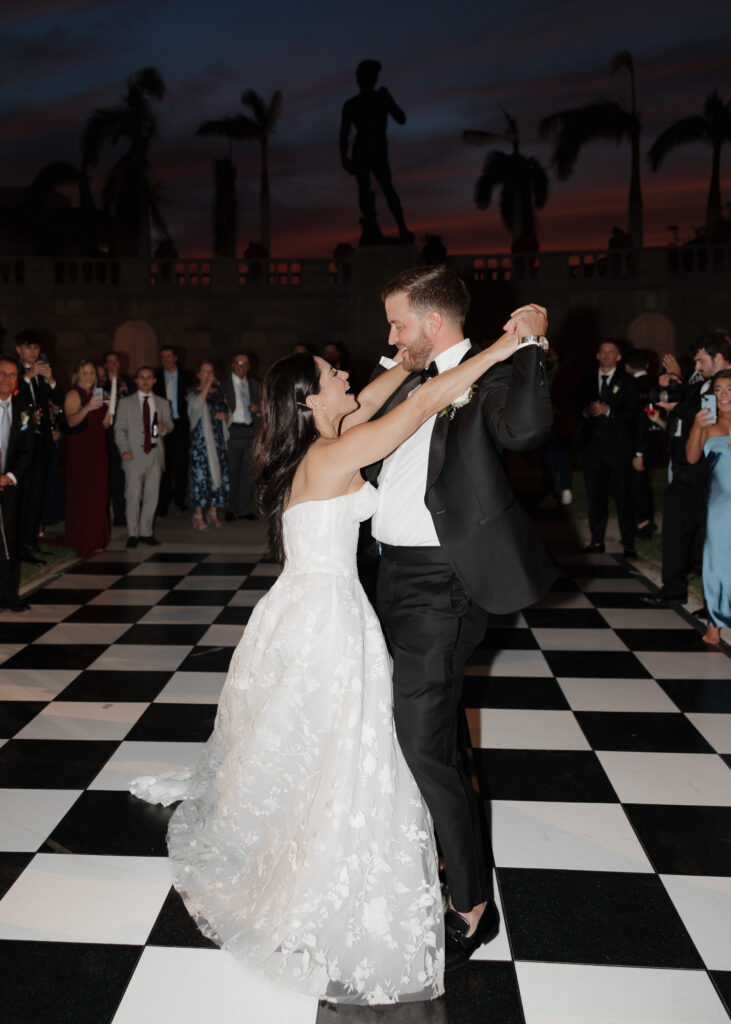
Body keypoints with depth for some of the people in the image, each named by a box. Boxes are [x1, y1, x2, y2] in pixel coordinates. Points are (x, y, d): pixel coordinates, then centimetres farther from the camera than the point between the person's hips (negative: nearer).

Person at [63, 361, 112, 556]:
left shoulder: (97, 394, 17)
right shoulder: (74, 394, -6)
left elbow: (105, 424, 11)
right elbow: (71, 421, -21)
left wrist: (109, 407, -5)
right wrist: (87, 408, -35)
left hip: (98, 450, 7)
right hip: (81, 450, -7)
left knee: (98, 494, 9)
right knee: (83, 494, -8)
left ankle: (97, 538, 17)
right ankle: (85, 542, -6)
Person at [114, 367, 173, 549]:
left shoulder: (163, 403, 15)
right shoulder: (126, 403, 8)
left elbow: (169, 425, 15)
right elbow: (119, 429, 4)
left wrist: (164, 428, -9)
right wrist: (124, 450, -10)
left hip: (155, 454, 3)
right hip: (134, 455, -3)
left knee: (152, 496, 4)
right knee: (133, 496, -6)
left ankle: (146, 532, 13)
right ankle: (133, 534, 2)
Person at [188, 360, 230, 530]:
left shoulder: (219, 393, 15)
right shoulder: (194, 393, 1)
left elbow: (227, 415, 22)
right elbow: (197, 405, -22)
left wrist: (224, 416, -1)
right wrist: (207, 386, -18)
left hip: (218, 438, 5)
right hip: (201, 438, -5)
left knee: (217, 473, 3)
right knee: (200, 474, -7)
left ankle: (213, 513, 12)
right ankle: (198, 516, -4)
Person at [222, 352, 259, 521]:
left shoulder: (254, 384, 15)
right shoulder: (224, 382, 1)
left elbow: (261, 404, 22)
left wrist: (258, 408, 1)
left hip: (251, 432, 4)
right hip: (233, 430, -4)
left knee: (248, 472, 6)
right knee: (231, 472, 0)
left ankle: (244, 509, 14)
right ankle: (230, 510, 10)